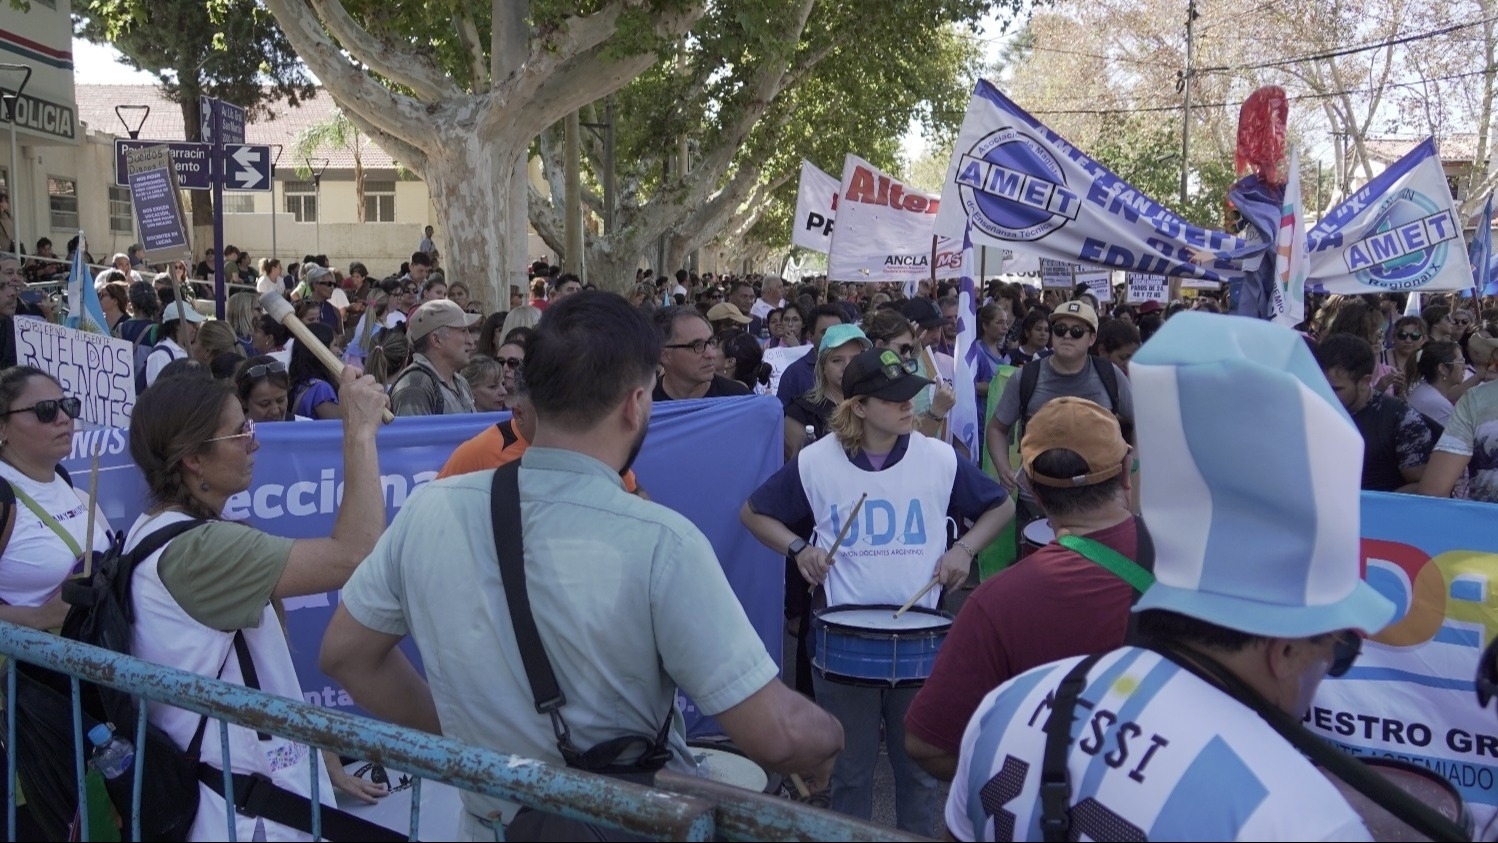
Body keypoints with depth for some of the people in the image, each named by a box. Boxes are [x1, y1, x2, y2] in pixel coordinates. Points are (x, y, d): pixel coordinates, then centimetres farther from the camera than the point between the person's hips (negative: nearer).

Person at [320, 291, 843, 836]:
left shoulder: (430, 509, -11)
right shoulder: (661, 543, -25)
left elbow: (344, 653, 3)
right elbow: (776, 735, -24)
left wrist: (453, 734, 11)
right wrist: (826, 740, -3)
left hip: (490, 821, 5)